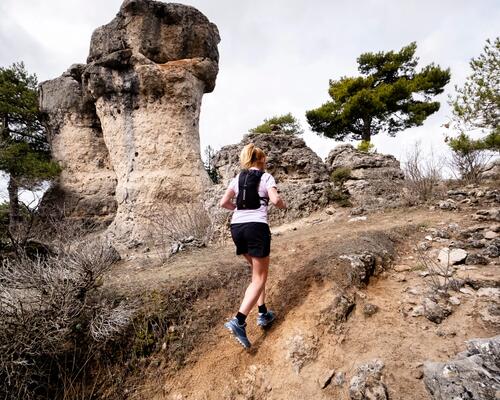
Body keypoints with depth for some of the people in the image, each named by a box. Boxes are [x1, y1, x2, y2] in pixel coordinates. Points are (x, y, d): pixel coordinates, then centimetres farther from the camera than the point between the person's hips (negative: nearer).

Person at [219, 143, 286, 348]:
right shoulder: (266, 177, 3)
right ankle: (239, 321, -9)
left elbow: (224, 202, 11)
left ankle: (263, 314, 28)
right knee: (259, 278, 4)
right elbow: (276, 199, -12)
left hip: (237, 227, 6)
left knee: (258, 271, 23)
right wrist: (283, 205, 10)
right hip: (257, 226, -5)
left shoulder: (237, 178, 16)